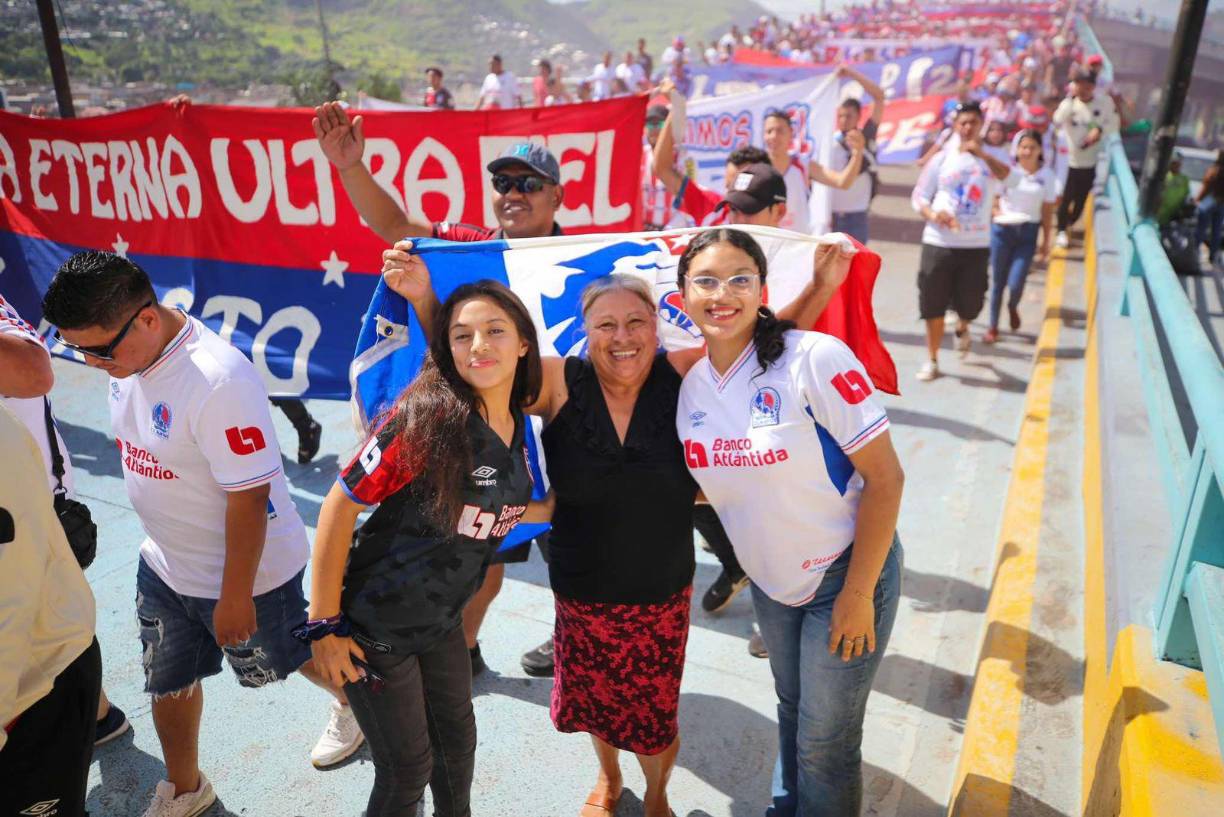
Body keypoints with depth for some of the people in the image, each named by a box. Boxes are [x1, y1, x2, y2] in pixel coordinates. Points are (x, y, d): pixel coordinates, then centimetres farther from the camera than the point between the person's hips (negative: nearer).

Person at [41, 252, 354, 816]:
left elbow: (248, 495, -29)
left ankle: (353, 702, 51)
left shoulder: (219, 381, -34)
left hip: (245, 569, -7)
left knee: (287, 658, 19)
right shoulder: (127, 355, -7)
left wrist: (235, 594, -21)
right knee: (168, 680, 22)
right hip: (164, 564, 8)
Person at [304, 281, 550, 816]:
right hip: (375, 625, -6)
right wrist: (324, 627, -18)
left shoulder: (518, 426, -4)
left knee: (458, 740, 23)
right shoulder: (426, 415, -26)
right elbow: (339, 507, -22)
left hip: (443, 620, 6)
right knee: (407, 769, 9)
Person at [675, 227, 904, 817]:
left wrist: (857, 595, -19)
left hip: (845, 574, -5)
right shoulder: (689, 385, -6)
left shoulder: (815, 358, -24)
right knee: (792, 709, 26)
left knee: (825, 740, 9)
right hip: (769, 580, 5)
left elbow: (884, 477, -22)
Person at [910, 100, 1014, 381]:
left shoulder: (991, 158, 2)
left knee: (970, 304, 3)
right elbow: (918, 196, 5)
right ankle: (932, 360, 17)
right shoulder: (942, 158, 4)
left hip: (976, 245, 0)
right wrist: (932, 214, -16)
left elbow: (1009, 176, -20)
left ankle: (962, 328, 40)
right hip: (938, 242, 0)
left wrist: (982, 154, -35)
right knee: (933, 304, 2)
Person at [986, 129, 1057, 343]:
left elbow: (1048, 211, 5)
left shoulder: (1047, 175, -1)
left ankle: (1013, 308, 28)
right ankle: (993, 327, 22)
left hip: (1028, 233, 0)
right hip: (1003, 229, 0)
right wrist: (997, 213, -18)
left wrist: (1046, 242, 6)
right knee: (998, 281, 6)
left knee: (1016, 283, -8)